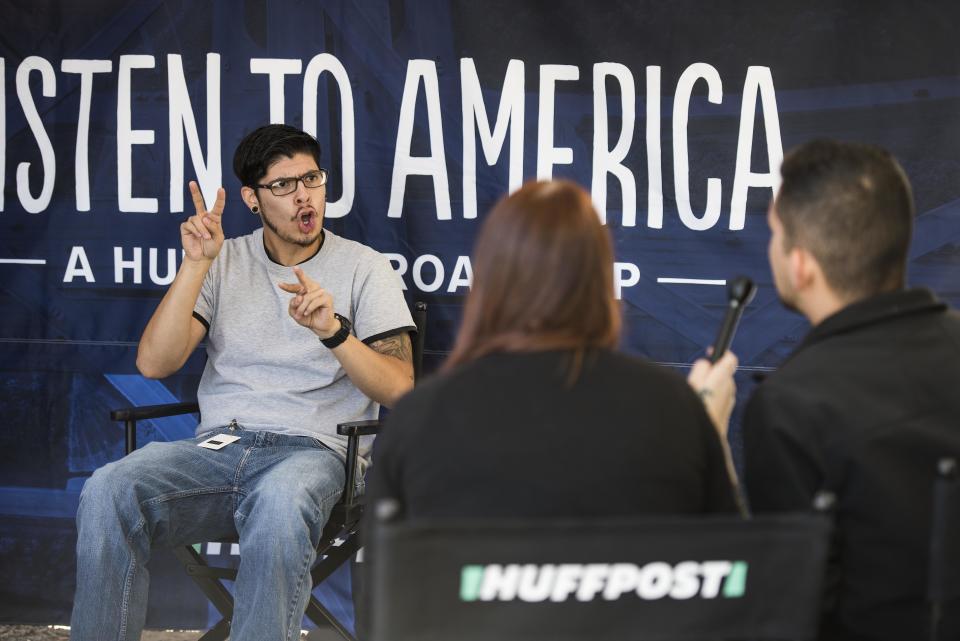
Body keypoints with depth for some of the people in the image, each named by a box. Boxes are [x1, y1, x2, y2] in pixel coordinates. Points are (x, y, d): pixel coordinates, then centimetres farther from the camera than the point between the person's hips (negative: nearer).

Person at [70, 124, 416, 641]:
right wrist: (196, 265, -5)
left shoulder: (362, 267, 9)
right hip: (216, 445, 3)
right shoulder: (225, 262, 15)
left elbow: (397, 387, -2)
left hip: (311, 449, -2)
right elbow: (154, 363, 3)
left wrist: (333, 332, -18)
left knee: (280, 500, -41)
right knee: (108, 491, -29)